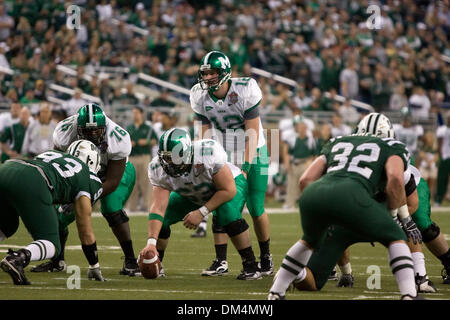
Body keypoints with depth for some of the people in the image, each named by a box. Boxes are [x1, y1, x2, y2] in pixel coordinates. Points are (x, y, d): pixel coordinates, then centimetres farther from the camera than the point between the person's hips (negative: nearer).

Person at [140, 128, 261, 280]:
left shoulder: (209, 153, -41)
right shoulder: (159, 168, -27)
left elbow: (228, 190, -31)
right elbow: (158, 208, -32)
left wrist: (201, 212, -34)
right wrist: (151, 242, -42)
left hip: (231, 183, -4)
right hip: (193, 195, 5)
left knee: (228, 213, -35)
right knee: (163, 216, -12)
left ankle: (250, 266, -21)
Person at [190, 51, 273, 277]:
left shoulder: (245, 91, -22)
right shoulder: (201, 96, -9)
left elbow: (252, 133, -20)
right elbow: (205, 134, -2)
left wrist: (245, 169, -24)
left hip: (252, 153, -3)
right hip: (223, 154, 3)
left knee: (256, 209, -5)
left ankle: (265, 257, 15)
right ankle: (220, 260, 0)